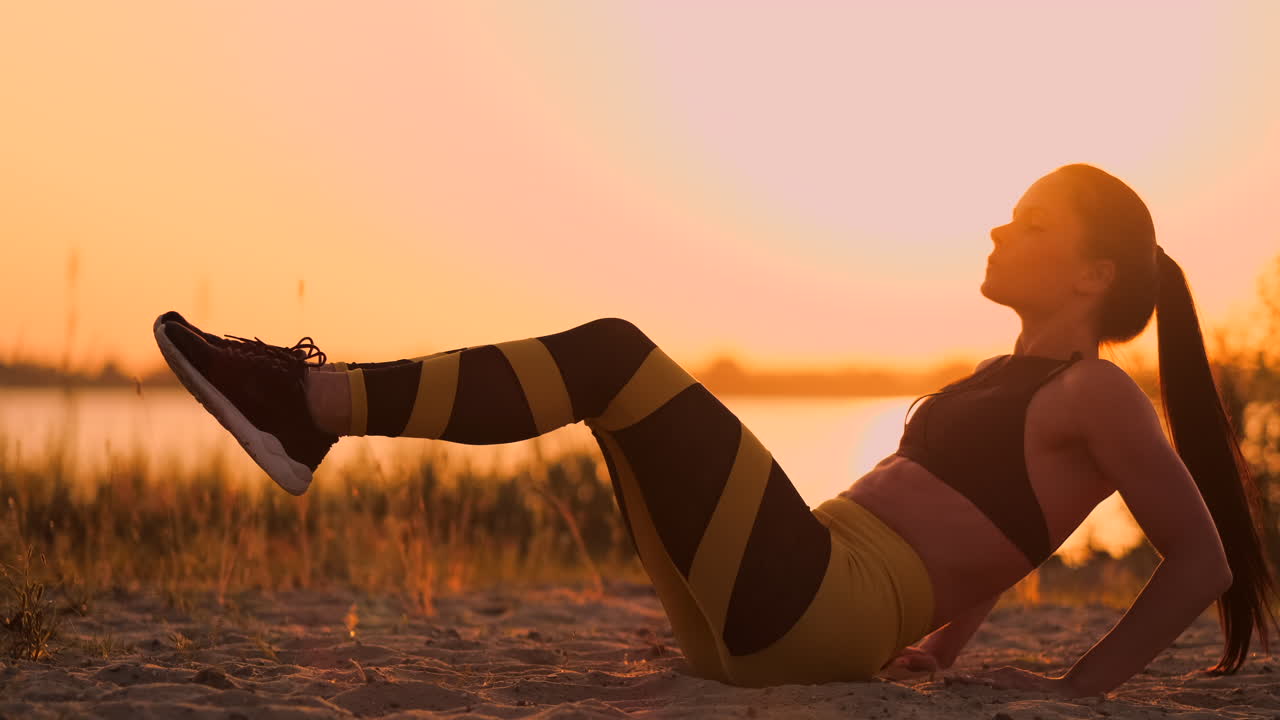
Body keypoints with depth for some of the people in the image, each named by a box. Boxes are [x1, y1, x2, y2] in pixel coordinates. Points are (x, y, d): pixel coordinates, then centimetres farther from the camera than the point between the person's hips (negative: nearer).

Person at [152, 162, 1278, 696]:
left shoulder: (1098, 394, 1)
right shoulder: (1005, 382, 25)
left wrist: (1081, 687, -8)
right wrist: (942, 641, 23)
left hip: (822, 608, -9)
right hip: (751, 631, 9)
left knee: (614, 351, -16)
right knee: (607, 372, 8)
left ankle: (310, 405, -19)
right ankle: (313, 410, -2)